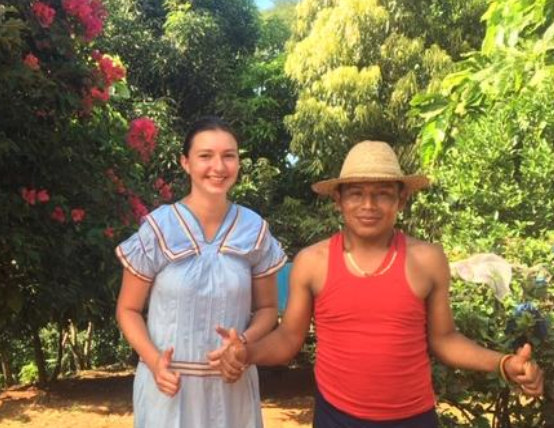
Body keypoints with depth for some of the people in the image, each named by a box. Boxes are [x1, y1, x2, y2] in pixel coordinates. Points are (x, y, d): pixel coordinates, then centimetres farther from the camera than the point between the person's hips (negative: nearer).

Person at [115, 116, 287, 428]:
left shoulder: (255, 231, -4)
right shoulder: (157, 229, -10)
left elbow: (267, 309, 5)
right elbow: (129, 309, -2)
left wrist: (244, 341, -14)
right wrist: (154, 360, -17)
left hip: (232, 385, 2)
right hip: (169, 384, -2)